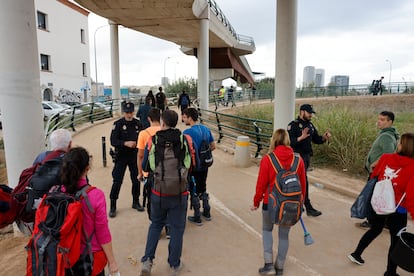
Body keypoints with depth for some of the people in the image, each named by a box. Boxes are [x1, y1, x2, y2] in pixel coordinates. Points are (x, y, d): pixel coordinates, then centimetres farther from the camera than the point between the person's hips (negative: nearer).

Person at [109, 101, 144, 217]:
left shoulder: (138, 124, 3)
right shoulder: (118, 124, -7)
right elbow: (113, 141, -13)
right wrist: (126, 143, -26)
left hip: (134, 156, 3)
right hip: (121, 156, -3)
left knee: (136, 180, 11)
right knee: (117, 181, -2)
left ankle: (136, 202, 31)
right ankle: (113, 206, 12)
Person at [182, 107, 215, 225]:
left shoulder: (187, 132, -20)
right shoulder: (206, 129, 2)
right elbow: (213, 146, 9)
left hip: (193, 167, -7)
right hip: (204, 166, 7)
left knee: (194, 192, 8)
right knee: (203, 189, 22)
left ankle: (197, 218, 20)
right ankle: (207, 213, 34)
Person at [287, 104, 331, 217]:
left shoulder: (310, 125, 12)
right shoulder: (293, 125, -12)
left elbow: (316, 139, 15)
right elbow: (289, 142, -21)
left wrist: (324, 137, -5)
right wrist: (301, 137, -34)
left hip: (307, 156, 8)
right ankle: (309, 208, -1)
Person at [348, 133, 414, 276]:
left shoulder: (385, 158, -8)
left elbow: (373, 177, 2)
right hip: (397, 210, -5)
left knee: (375, 229, 28)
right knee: (396, 241, 15)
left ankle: (356, 253, 40)